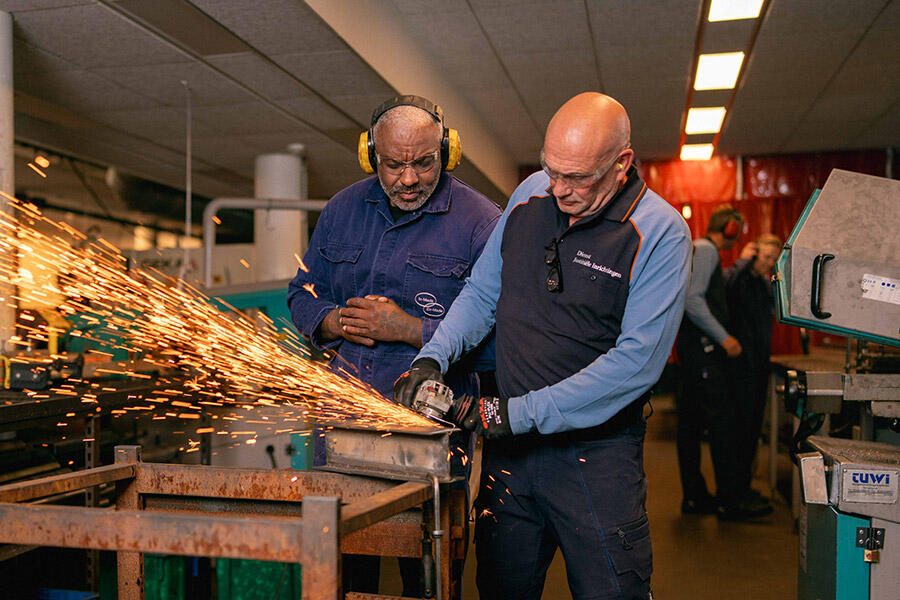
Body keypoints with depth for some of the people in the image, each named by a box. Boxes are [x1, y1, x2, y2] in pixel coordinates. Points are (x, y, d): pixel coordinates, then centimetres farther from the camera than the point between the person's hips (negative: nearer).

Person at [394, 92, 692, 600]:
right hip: (508, 445, 5)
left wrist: (521, 413, -21)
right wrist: (434, 357, -6)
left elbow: (637, 362, -20)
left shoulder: (662, 233, -13)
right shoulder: (531, 195, 3)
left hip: (596, 453, -4)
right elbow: (482, 293, 11)